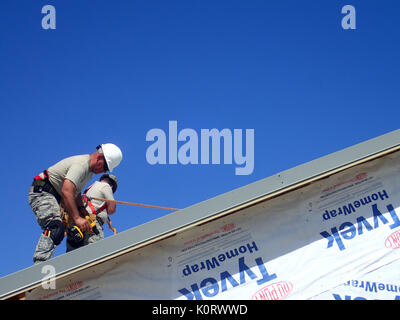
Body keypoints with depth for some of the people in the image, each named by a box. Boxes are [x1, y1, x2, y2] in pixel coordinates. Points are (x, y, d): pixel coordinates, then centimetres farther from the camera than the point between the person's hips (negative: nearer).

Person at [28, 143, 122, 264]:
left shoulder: (89, 169, 13)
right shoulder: (81, 164, -21)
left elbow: (75, 191, 23)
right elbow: (66, 191, -32)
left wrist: (81, 208, 6)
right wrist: (77, 218, -34)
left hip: (53, 195, 11)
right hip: (42, 192, -11)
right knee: (55, 227, -29)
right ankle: (40, 263, -43)